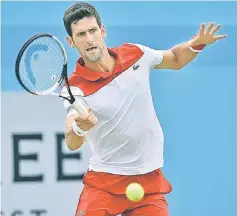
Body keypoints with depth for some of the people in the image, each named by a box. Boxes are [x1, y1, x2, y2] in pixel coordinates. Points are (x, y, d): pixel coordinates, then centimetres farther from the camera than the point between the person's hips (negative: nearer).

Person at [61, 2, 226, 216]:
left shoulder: (136, 54, -2)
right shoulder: (75, 88, -14)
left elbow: (176, 60, 18)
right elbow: (72, 143, -26)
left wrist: (196, 44, -2)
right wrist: (79, 128, -48)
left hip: (149, 180, 3)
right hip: (104, 180, -3)